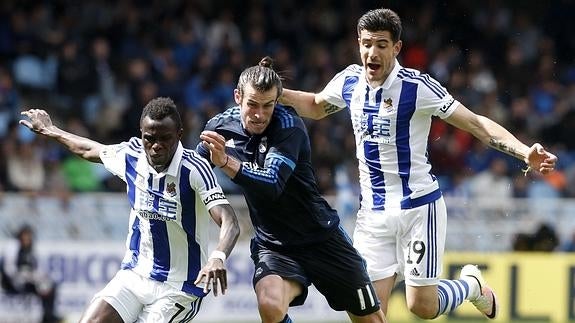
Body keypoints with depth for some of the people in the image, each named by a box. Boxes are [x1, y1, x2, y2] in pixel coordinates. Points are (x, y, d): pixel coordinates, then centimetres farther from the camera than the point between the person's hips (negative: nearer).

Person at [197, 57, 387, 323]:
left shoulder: (289, 126, -20)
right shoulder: (221, 126, -6)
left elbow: (273, 186, -35)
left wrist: (226, 162, -47)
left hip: (321, 238, -2)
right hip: (273, 245, 2)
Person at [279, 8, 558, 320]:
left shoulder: (417, 86, -15)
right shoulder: (349, 81, 1)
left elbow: (476, 124, -15)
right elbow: (316, 106, 24)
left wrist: (525, 152, -28)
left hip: (419, 206, -5)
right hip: (372, 211, 5)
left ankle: (473, 285, 28)